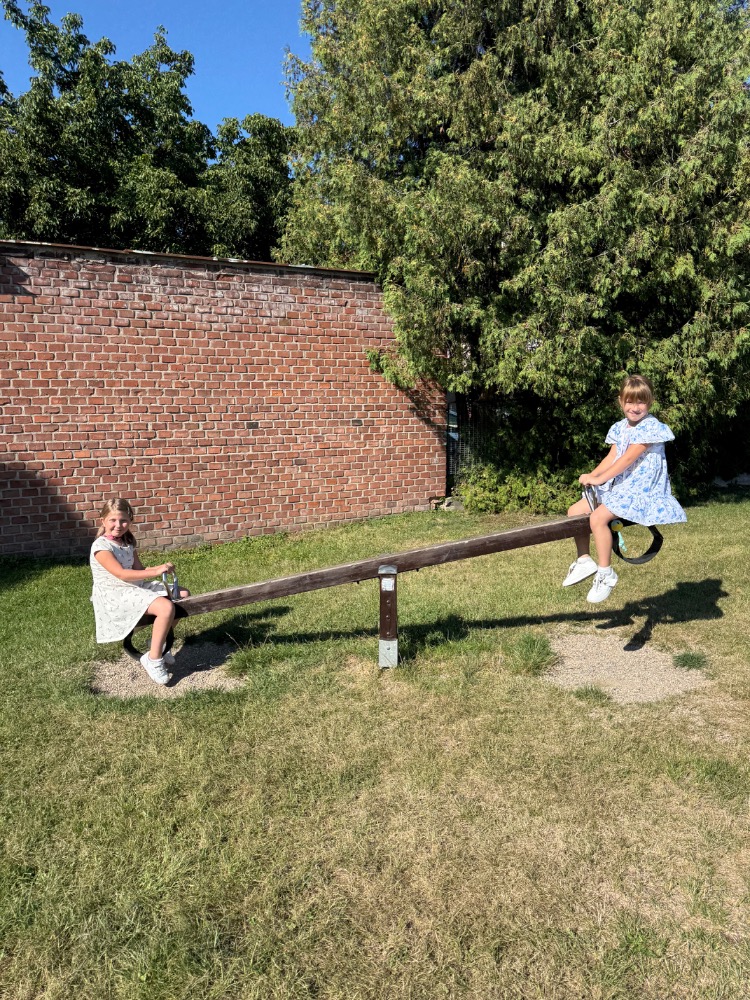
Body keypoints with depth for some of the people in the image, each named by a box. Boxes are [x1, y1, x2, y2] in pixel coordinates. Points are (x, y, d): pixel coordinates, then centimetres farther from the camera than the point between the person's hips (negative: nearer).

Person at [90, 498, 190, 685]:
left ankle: (161, 643, 14)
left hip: (136, 587, 9)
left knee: (182, 594, 5)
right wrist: (156, 572, -27)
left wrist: (160, 567, -10)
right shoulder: (101, 546, -15)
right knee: (166, 607, -30)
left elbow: (139, 569, 11)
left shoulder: (127, 543, 14)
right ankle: (153, 659, -16)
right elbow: (121, 574, -23)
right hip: (116, 594, -9)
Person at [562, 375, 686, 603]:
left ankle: (605, 573, -16)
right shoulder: (620, 428, 12)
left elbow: (628, 459, -20)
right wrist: (591, 475, -10)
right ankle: (584, 561, 11)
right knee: (575, 511, 1)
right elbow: (612, 457, 8)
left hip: (640, 489, -9)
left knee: (598, 518, -28)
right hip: (617, 486, 9)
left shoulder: (650, 427, -13)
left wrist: (599, 479, -21)